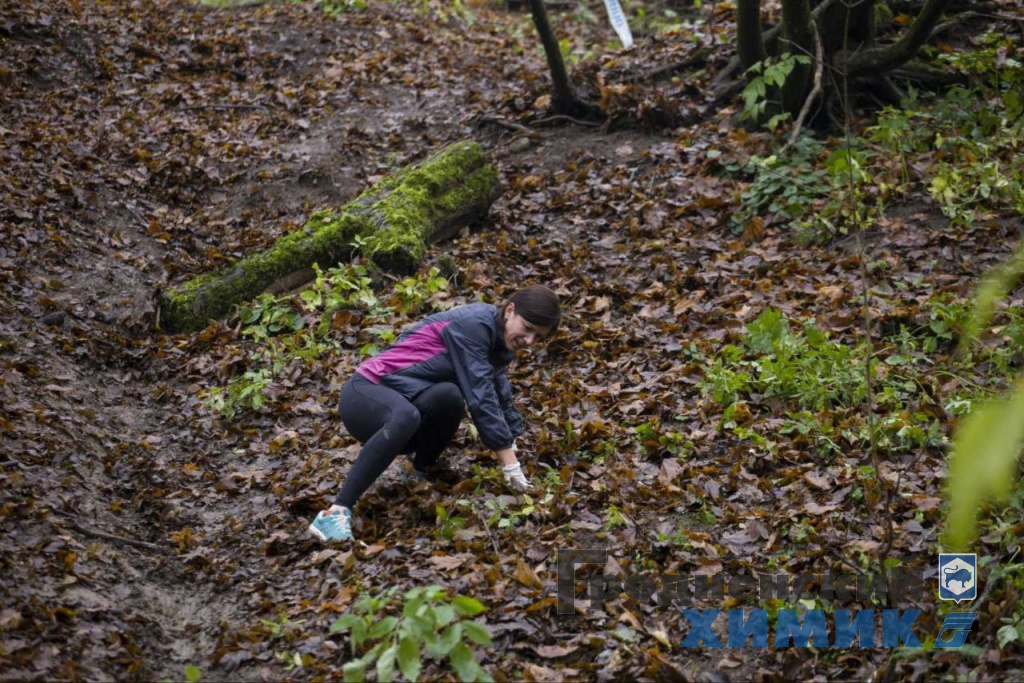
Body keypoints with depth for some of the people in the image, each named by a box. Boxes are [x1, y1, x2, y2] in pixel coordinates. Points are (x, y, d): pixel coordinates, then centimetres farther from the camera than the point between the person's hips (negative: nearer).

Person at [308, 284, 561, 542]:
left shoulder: (499, 345, 11)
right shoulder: (474, 324, -18)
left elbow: (502, 399, 19)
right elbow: (479, 396, -23)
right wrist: (511, 464, -23)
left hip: (398, 402, 8)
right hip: (364, 394, -7)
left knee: (449, 395, -26)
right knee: (406, 416, -42)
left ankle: (422, 474, 0)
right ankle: (336, 513, -42)